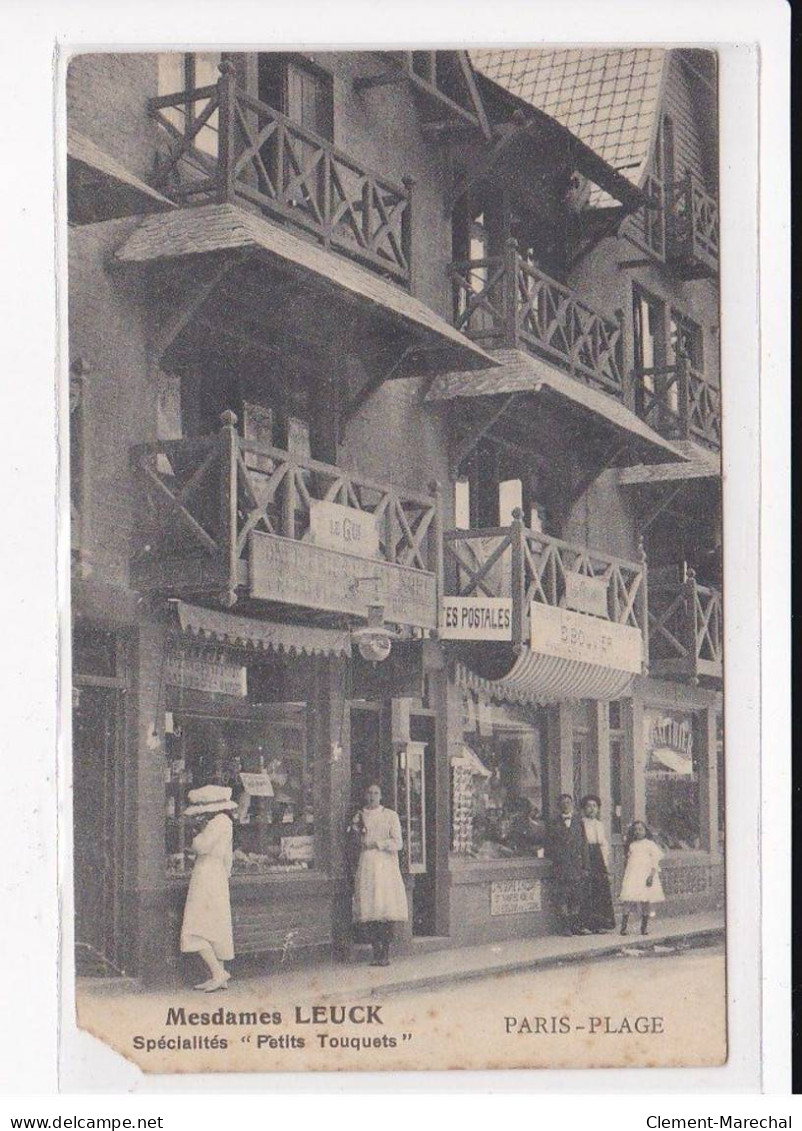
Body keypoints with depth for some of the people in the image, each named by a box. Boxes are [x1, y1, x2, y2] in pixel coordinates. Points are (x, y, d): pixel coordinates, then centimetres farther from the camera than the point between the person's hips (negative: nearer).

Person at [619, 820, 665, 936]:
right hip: (632, 876, 2)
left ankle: (644, 926, 9)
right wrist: (624, 876, 15)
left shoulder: (650, 844, 3)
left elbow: (655, 861, -2)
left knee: (646, 901, -1)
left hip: (646, 875, -2)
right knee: (628, 900, -9)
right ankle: (624, 926, -12)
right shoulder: (631, 845, 13)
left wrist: (651, 875, -13)